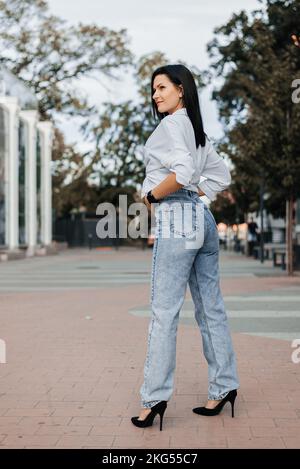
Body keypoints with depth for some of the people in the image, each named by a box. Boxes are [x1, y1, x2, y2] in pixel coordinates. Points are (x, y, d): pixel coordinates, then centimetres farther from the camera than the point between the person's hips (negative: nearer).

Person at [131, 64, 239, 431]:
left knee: (164, 311, -8)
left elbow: (182, 171, -22)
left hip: (176, 219, -9)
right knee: (211, 309, 10)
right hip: (201, 218, 9)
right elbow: (221, 177, 23)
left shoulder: (171, 124, -7)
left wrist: (151, 196, -10)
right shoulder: (197, 130, 20)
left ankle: (154, 397, -5)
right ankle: (224, 386, 16)